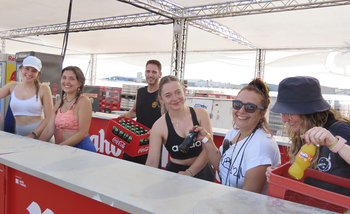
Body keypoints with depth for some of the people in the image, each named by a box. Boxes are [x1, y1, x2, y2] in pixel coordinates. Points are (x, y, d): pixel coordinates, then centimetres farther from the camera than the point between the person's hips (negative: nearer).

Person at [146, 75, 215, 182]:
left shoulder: (200, 114, -5)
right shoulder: (159, 127, -7)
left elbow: (208, 149, -9)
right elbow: (152, 162, -8)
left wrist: (189, 173, -20)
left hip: (202, 171, 2)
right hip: (175, 172, -1)